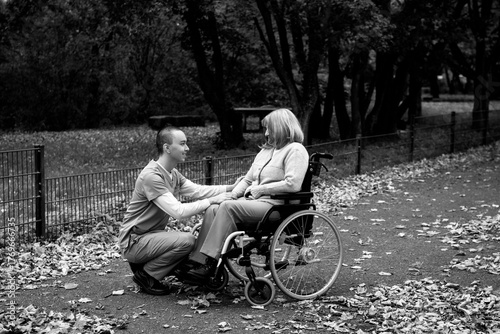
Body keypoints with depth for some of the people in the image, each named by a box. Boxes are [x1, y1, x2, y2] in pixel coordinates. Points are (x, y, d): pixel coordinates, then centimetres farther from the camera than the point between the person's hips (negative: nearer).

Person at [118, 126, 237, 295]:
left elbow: (197, 191, 3)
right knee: (186, 240, -26)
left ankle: (144, 263, 11)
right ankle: (146, 275, -7)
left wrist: (230, 188, -8)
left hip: (152, 235, 9)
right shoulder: (151, 176, -24)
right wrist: (212, 200, -27)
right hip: (134, 241, -9)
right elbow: (178, 211, -30)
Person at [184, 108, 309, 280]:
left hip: (274, 205, -8)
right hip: (253, 201, 8)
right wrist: (231, 194, 7)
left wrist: (261, 189, -12)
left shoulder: (295, 150, -4)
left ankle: (209, 264, -26)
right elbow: (248, 179, 25)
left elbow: (292, 184, -18)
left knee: (228, 207, -27)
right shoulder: (265, 150, 25)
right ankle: (197, 260, -20)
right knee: (213, 209, -14)